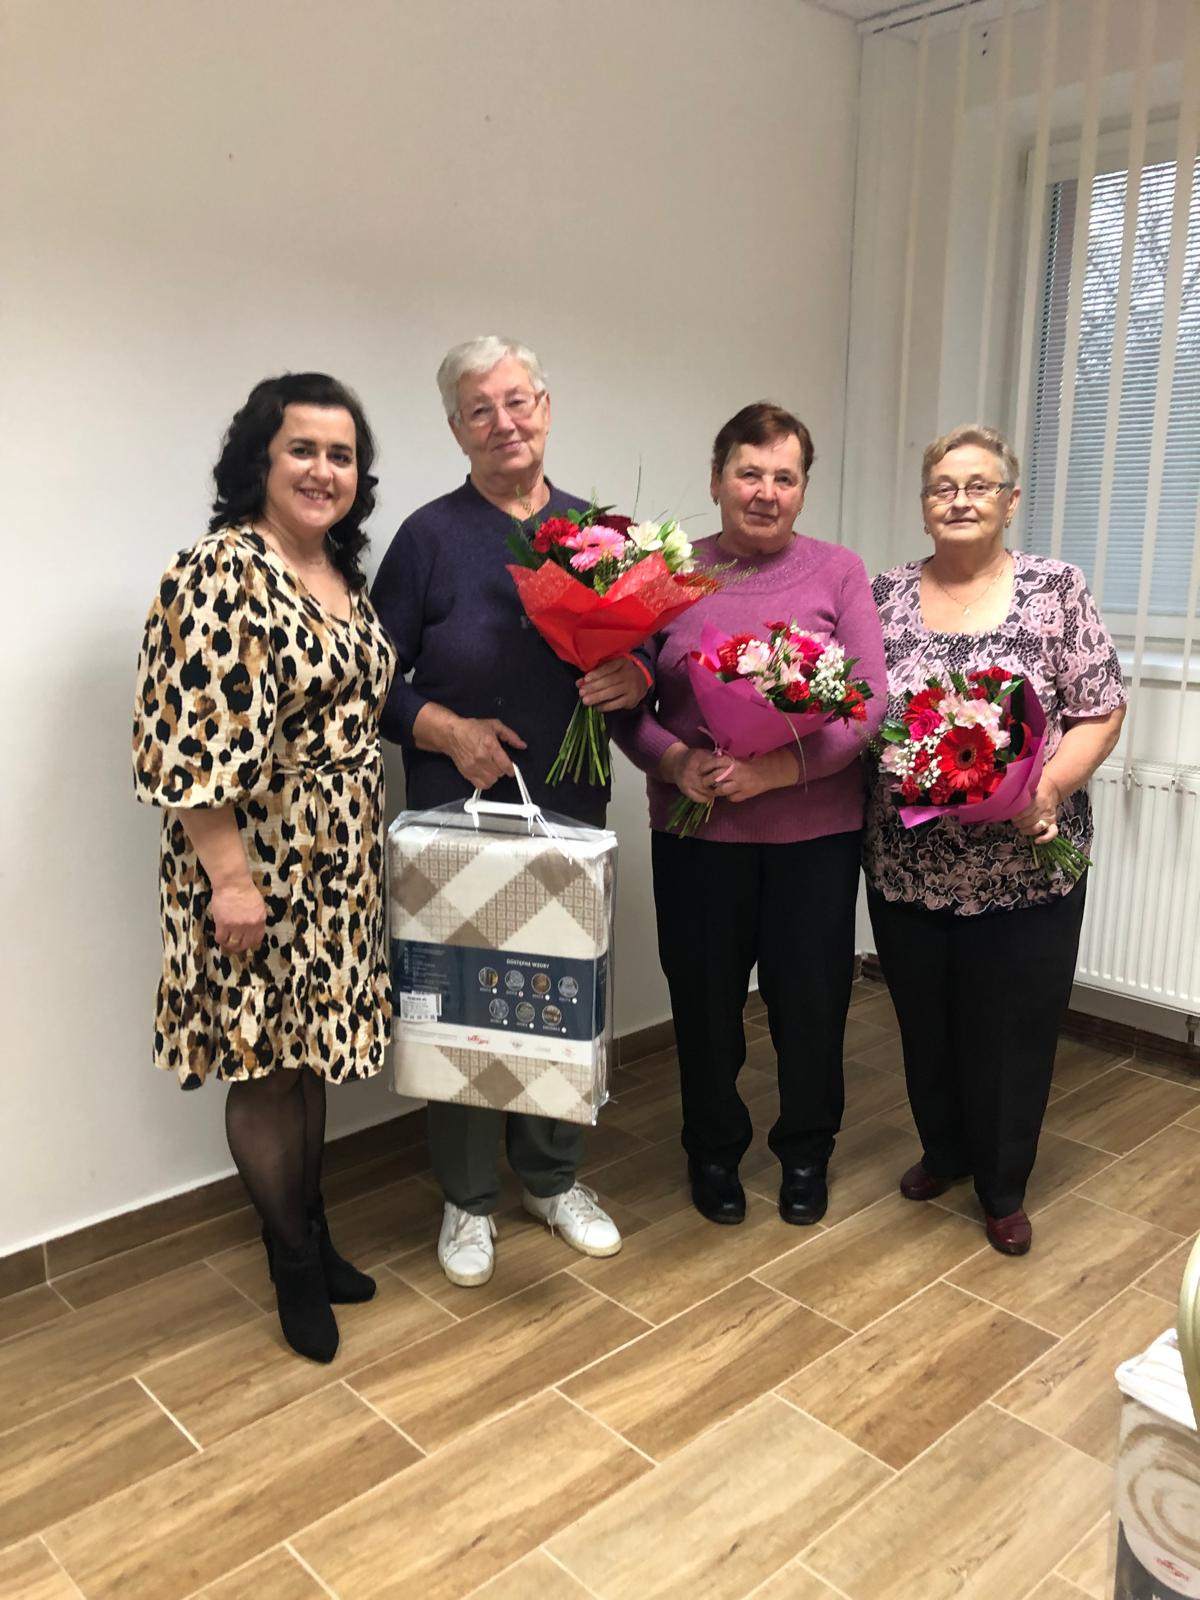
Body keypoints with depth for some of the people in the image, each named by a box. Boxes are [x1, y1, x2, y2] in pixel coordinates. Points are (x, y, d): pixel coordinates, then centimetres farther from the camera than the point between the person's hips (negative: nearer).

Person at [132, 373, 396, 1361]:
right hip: (259, 863, -8)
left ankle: (313, 1234, 35)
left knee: (311, 1052, 18)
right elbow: (191, 740, -21)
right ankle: (294, 1266, 26)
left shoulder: (347, 576, 9)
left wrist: (370, 848, 17)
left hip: (338, 864, 8)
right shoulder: (222, 572, -16)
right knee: (266, 1063, 7)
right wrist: (230, 877, -21)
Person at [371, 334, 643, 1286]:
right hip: (459, 810, -3)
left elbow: (643, 653, 12)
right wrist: (450, 732, -18)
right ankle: (468, 1200, 25)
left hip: (572, 811, 3)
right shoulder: (431, 536, -2)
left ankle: (555, 1178, 33)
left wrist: (634, 678, -10)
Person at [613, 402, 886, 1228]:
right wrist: (675, 762, -18)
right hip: (698, 831, 1)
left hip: (815, 829, 0)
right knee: (706, 998, 11)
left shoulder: (837, 571, 2)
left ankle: (807, 1152, 35)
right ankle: (714, 1151, 35)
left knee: (811, 998, 10)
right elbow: (627, 703, 1)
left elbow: (870, 700, -6)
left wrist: (777, 768, -19)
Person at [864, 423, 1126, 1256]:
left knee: (1013, 1031, 8)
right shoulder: (886, 595, 4)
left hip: (1024, 868, -2)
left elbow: (1100, 712, -4)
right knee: (926, 1024, 17)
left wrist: (1049, 788, -18)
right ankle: (943, 1151, 41)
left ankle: (1004, 1188, 30)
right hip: (907, 866, 3)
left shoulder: (1057, 589, -3)